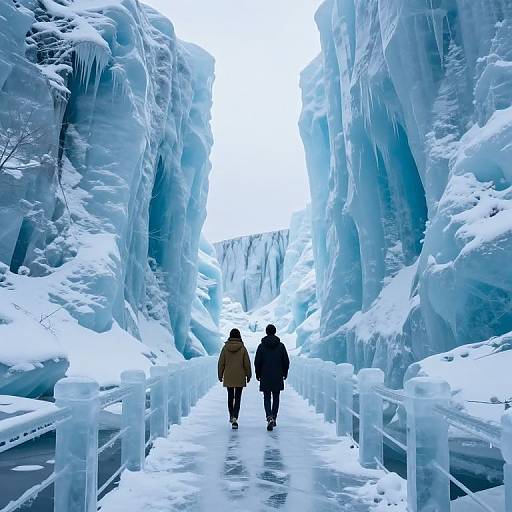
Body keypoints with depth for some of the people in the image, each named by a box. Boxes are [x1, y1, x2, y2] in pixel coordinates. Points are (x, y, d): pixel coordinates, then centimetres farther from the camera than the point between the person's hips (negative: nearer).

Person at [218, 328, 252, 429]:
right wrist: (248, 375, 9)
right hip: (240, 377, -2)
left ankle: (231, 416, 32)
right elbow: (247, 363, -3)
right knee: (237, 398, 1)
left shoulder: (225, 348, -4)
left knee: (230, 397, 18)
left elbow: (221, 363, 0)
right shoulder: (243, 348, -7)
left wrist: (220, 375, 11)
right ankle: (235, 418, -13)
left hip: (228, 377, 2)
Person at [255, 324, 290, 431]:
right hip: (278, 378, 1)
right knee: (276, 398, 14)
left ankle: (269, 418, -18)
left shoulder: (261, 346, -4)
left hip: (265, 378, -1)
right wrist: (285, 373, 14)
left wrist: (258, 374, 9)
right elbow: (286, 361, 1)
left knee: (267, 398, 2)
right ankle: (274, 418, 19)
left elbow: (257, 362, -3)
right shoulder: (281, 346, -1)